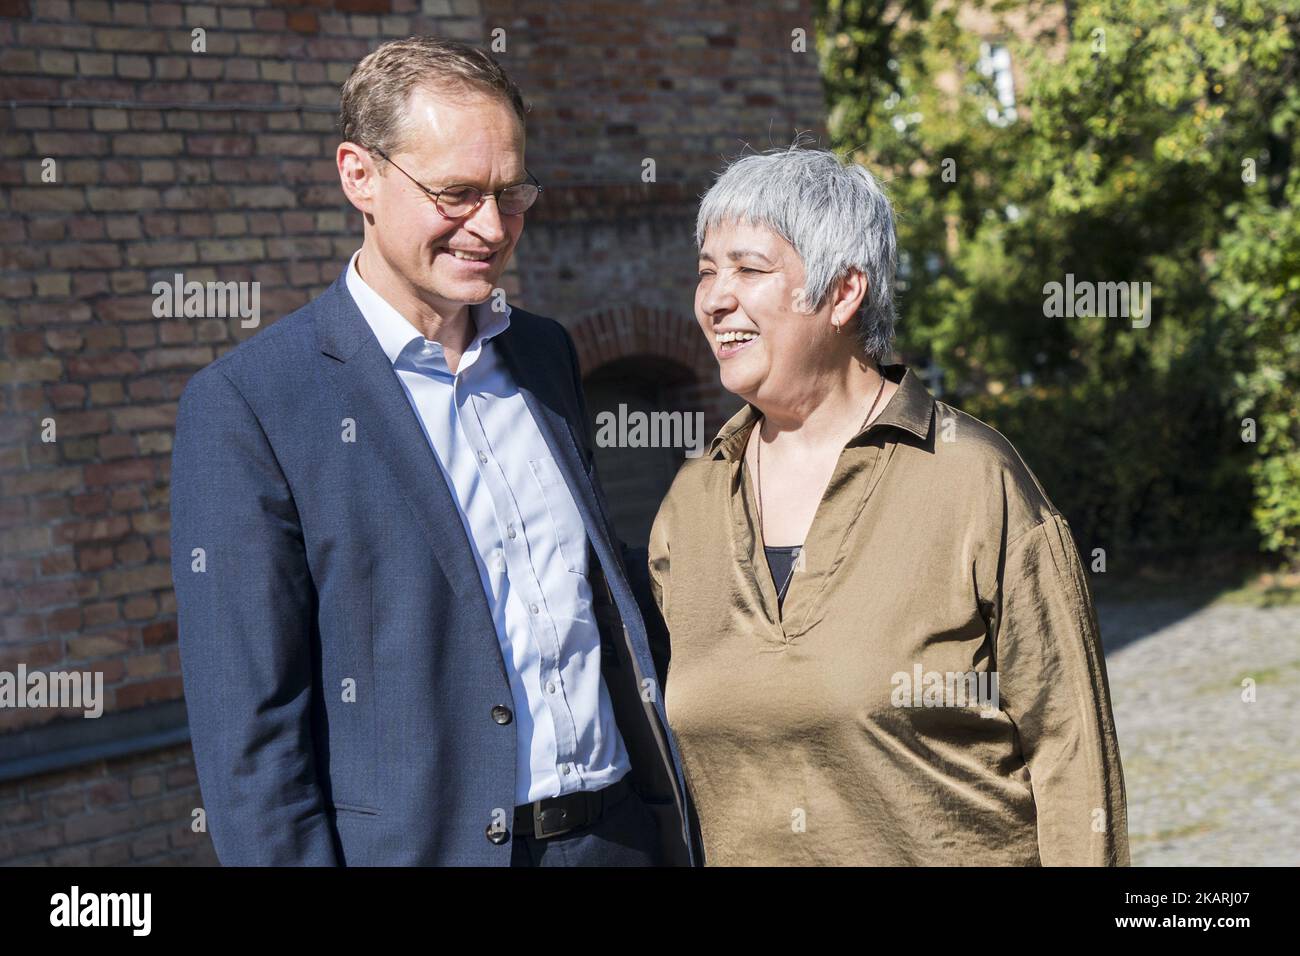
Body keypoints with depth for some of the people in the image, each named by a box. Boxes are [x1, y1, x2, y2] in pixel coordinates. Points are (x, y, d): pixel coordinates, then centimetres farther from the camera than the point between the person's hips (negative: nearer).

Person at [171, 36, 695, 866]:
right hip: (427, 845, -5)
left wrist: (678, 828, 12)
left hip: (624, 832, 5)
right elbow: (247, 731, -12)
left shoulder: (547, 354, 9)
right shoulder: (244, 408, -11)